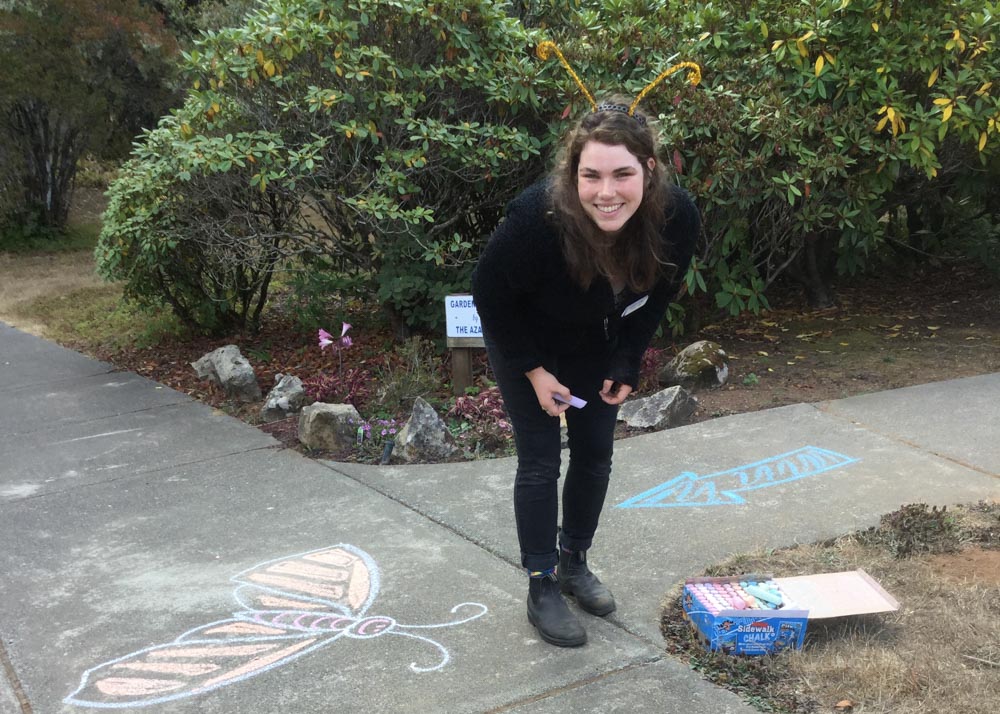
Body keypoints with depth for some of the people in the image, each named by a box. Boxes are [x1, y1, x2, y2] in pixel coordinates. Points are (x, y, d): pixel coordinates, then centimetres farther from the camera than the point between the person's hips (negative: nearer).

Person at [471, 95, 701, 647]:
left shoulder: (676, 218, -28)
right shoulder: (538, 217, -40)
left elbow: (655, 296, -5)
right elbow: (490, 296, -21)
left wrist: (626, 365, -9)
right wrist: (534, 372, -18)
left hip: (595, 344, 4)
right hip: (525, 342, -4)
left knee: (595, 456, 11)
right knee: (540, 462, -1)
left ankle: (574, 562, 34)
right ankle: (542, 589, 14)